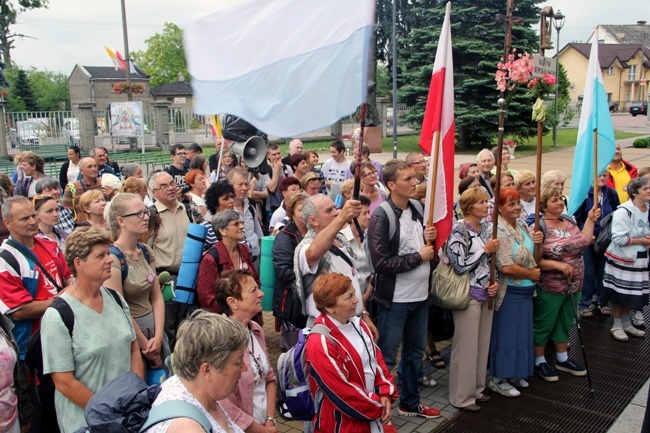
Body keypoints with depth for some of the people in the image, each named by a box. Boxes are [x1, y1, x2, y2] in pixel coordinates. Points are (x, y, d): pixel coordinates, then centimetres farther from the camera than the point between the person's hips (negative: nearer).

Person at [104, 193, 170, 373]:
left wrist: (159, 336, -5)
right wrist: (146, 346, -11)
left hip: (154, 326, 7)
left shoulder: (147, 251, 5)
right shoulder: (112, 257, -16)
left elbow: (157, 297, 6)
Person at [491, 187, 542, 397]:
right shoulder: (499, 231, -19)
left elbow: (534, 258, 18)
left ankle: (514, 374, 34)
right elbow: (506, 267, -27)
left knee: (522, 332, 17)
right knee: (506, 333, 2)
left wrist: (538, 242, -4)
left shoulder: (522, 226, 7)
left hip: (525, 291, 8)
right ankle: (498, 379, 17)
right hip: (509, 292, -8)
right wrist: (531, 274, -12)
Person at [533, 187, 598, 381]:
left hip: (573, 286, 8)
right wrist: (557, 265, -27)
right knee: (543, 325, 8)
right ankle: (539, 362, 25)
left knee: (565, 323, 22)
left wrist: (590, 220, 10)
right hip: (549, 289, -7)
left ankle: (563, 359, 39)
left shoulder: (569, 221, 5)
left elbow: (583, 242, 12)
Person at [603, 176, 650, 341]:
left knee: (633, 294, 14)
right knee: (620, 294, 4)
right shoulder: (623, 211, -17)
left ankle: (626, 324, 31)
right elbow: (619, 238, -22)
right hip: (622, 259, -7)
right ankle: (617, 326, 19)